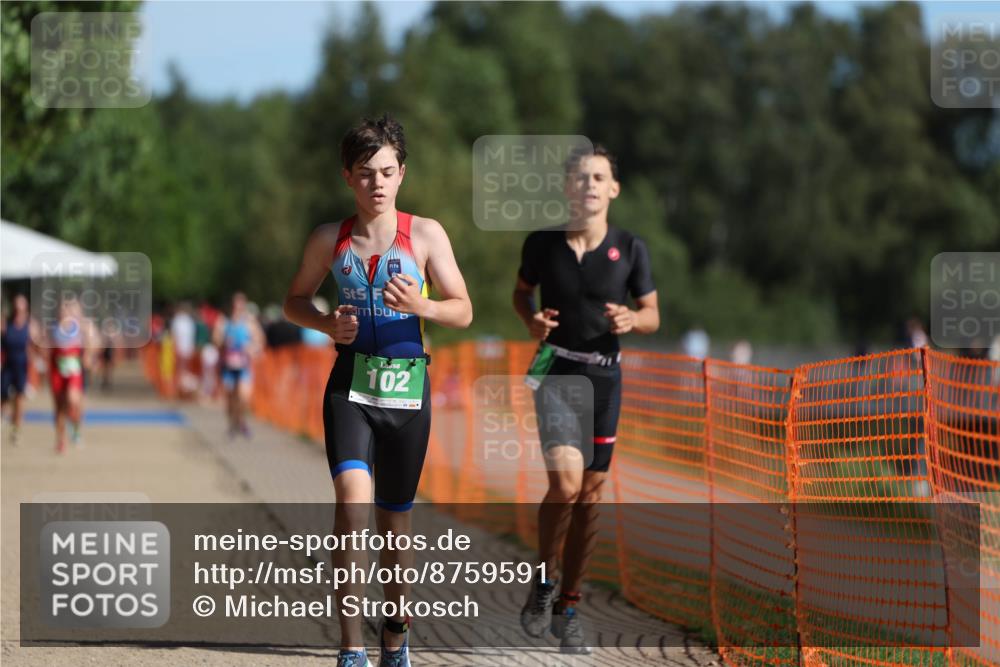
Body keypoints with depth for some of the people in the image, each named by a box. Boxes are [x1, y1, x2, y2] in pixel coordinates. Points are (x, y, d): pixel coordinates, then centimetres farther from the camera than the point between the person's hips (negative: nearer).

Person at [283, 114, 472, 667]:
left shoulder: (426, 235, 0)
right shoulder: (330, 240, 4)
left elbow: (463, 311, 1)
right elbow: (295, 301, 16)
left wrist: (420, 306, -20)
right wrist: (327, 323, -5)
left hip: (407, 388, 1)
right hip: (350, 387, -1)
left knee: (394, 517, 10)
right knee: (353, 499, -21)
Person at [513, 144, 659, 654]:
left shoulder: (630, 248, -1)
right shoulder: (542, 242, -3)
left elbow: (652, 314, 8)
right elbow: (521, 291, 15)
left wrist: (631, 320, -14)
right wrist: (531, 320, -6)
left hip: (605, 377, 2)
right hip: (556, 370, -2)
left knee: (589, 496, 5)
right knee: (565, 483, -20)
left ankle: (567, 607, 17)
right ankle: (544, 580, 4)